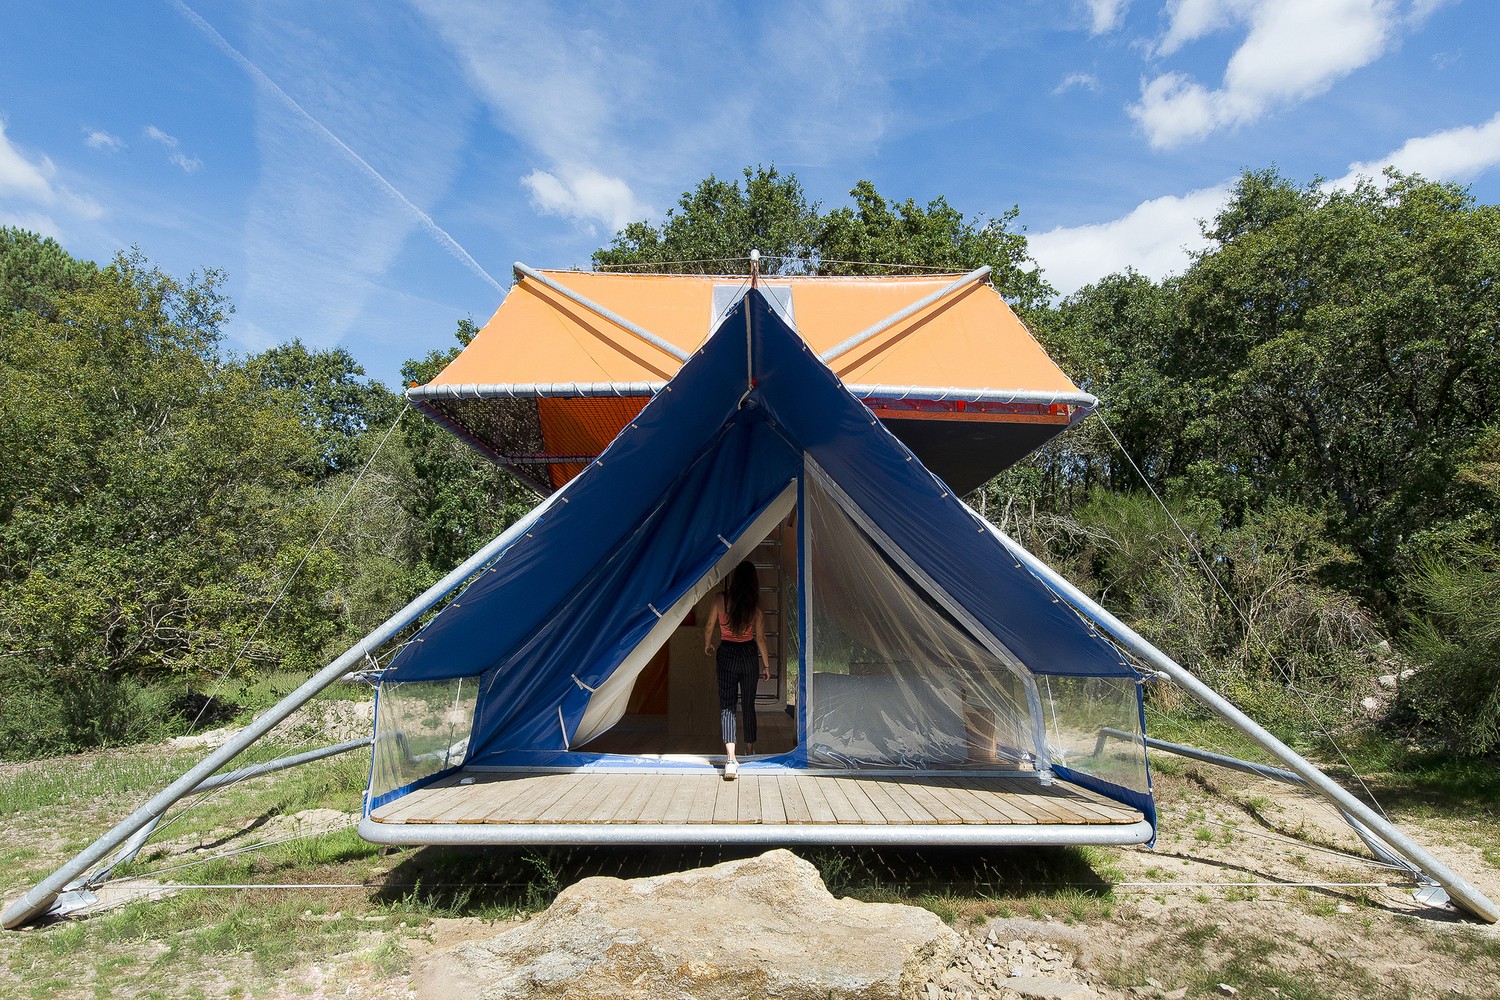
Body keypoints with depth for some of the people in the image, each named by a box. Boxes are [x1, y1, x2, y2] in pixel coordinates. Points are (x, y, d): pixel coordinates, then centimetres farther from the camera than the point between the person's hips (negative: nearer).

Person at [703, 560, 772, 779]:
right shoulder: (755, 605, -7)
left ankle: (731, 758, -18)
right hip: (748, 655, 1)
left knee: (726, 705, -2)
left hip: (726, 654, -1)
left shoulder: (720, 599, -7)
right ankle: (750, 749, 32)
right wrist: (766, 664, 6)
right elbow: (760, 638, -4)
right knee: (748, 704, 17)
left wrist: (707, 645, 22)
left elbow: (709, 626, 2)